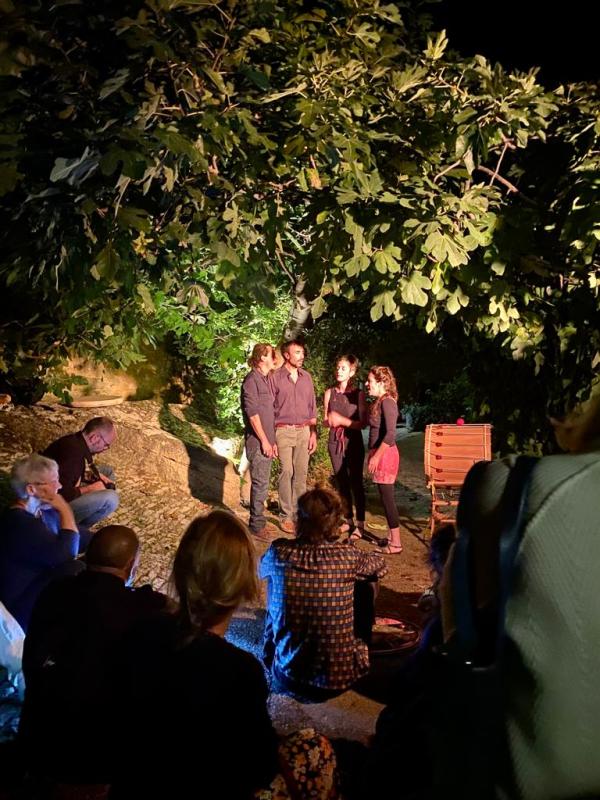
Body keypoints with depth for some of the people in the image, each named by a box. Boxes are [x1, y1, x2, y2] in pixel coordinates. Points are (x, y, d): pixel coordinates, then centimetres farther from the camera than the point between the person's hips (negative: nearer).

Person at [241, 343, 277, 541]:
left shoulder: (269, 379, 14)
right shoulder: (251, 380, -12)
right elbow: (252, 413, -15)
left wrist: (273, 440, 15)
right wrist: (264, 441, -15)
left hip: (267, 440, 8)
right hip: (257, 441, -8)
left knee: (262, 482, 13)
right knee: (260, 483, -5)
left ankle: (258, 520, 22)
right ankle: (257, 525, 4)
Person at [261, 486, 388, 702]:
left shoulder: (280, 552, -13)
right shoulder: (348, 556, -16)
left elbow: (262, 570, 13)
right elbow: (380, 565, 8)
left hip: (288, 677, 2)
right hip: (340, 678, -1)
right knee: (366, 584, 15)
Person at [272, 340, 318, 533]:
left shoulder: (306, 377, 9)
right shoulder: (276, 377, -4)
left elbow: (312, 407, 14)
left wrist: (313, 433, 8)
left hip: (304, 430, 4)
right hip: (283, 430, -4)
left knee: (301, 473, 5)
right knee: (287, 472, -6)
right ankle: (287, 516, 2)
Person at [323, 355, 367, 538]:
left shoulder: (358, 394, -6)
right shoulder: (330, 393, 5)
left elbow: (363, 423, -9)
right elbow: (325, 420, 11)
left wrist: (342, 420, -20)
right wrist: (329, 421, -11)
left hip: (353, 442, -4)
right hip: (335, 442, 4)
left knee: (356, 482, -2)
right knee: (341, 482, 10)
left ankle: (360, 524, 5)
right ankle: (348, 520, 23)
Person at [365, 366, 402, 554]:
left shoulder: (387, 402, -17)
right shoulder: (380, 401, 12)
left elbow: (390, 435, -24)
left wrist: (376, 456, -22)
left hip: (385, 454, -10)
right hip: (380, 453, 10)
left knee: (387, 497, -4)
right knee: (386, 496, 15)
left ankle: (395, 544, 3)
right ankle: (391, 537, 24)